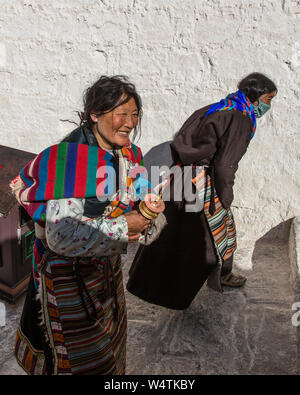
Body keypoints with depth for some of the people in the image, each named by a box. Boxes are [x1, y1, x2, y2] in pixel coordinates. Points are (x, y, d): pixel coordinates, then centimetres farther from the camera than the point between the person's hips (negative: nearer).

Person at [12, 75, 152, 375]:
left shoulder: (130, 155, -3)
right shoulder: (71, 159, -27)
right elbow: (63, 237, -32)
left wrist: (144, 215, -14)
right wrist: (122, 227, -26)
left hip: (107, 266, 7)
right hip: (68, 273, -7)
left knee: (110, 340, 26)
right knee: (81, 355, 11)